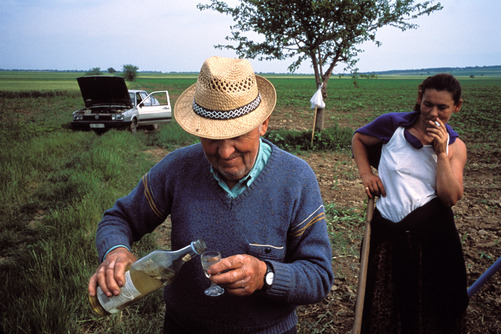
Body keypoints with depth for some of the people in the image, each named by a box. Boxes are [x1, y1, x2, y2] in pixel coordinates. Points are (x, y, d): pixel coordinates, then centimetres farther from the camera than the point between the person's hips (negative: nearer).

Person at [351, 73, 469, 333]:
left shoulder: (454, 146, 1)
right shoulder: (392, 124, -4)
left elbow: (451, 197, -9)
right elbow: (358, 139, 12)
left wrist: (441, 153, -16)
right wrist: (365, 173, -1)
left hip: (432, 236, 1)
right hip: (387, 231, 0)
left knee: (428, 306, 16)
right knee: (383, 308, 14)